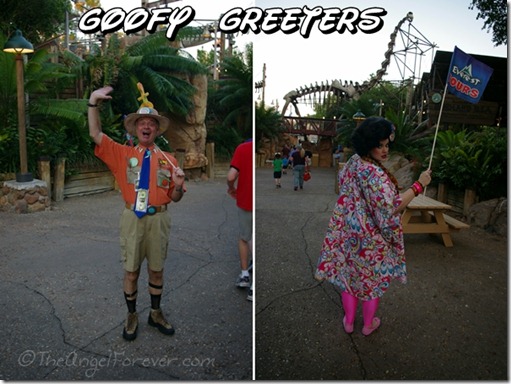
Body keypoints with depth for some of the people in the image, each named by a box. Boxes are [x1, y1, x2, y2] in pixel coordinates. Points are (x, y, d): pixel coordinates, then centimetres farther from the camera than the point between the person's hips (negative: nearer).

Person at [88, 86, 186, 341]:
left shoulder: (168, 159, 5)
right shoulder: (123, 153, 4)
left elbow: (174, 198, 6)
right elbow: (95, 134, -6)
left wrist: (179, 186, -16)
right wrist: (93, 103, -14)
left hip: (158, 219, 1)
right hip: (132, 218, -1)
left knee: (157, 270, 15)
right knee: (131, 271, 10)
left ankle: (155, 313, 33)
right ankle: (132, 315, 30)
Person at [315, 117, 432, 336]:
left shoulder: (353, 162, -2)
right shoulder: (374, 174, -29)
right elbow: (392, 207, -30)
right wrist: (419, 185, -24)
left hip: (349, 233, 7)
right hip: (371, 240, -7)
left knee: (349, 276, 20)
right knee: (373, 281, 16)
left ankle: (348, 322, 38)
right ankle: (368, 325, 37)